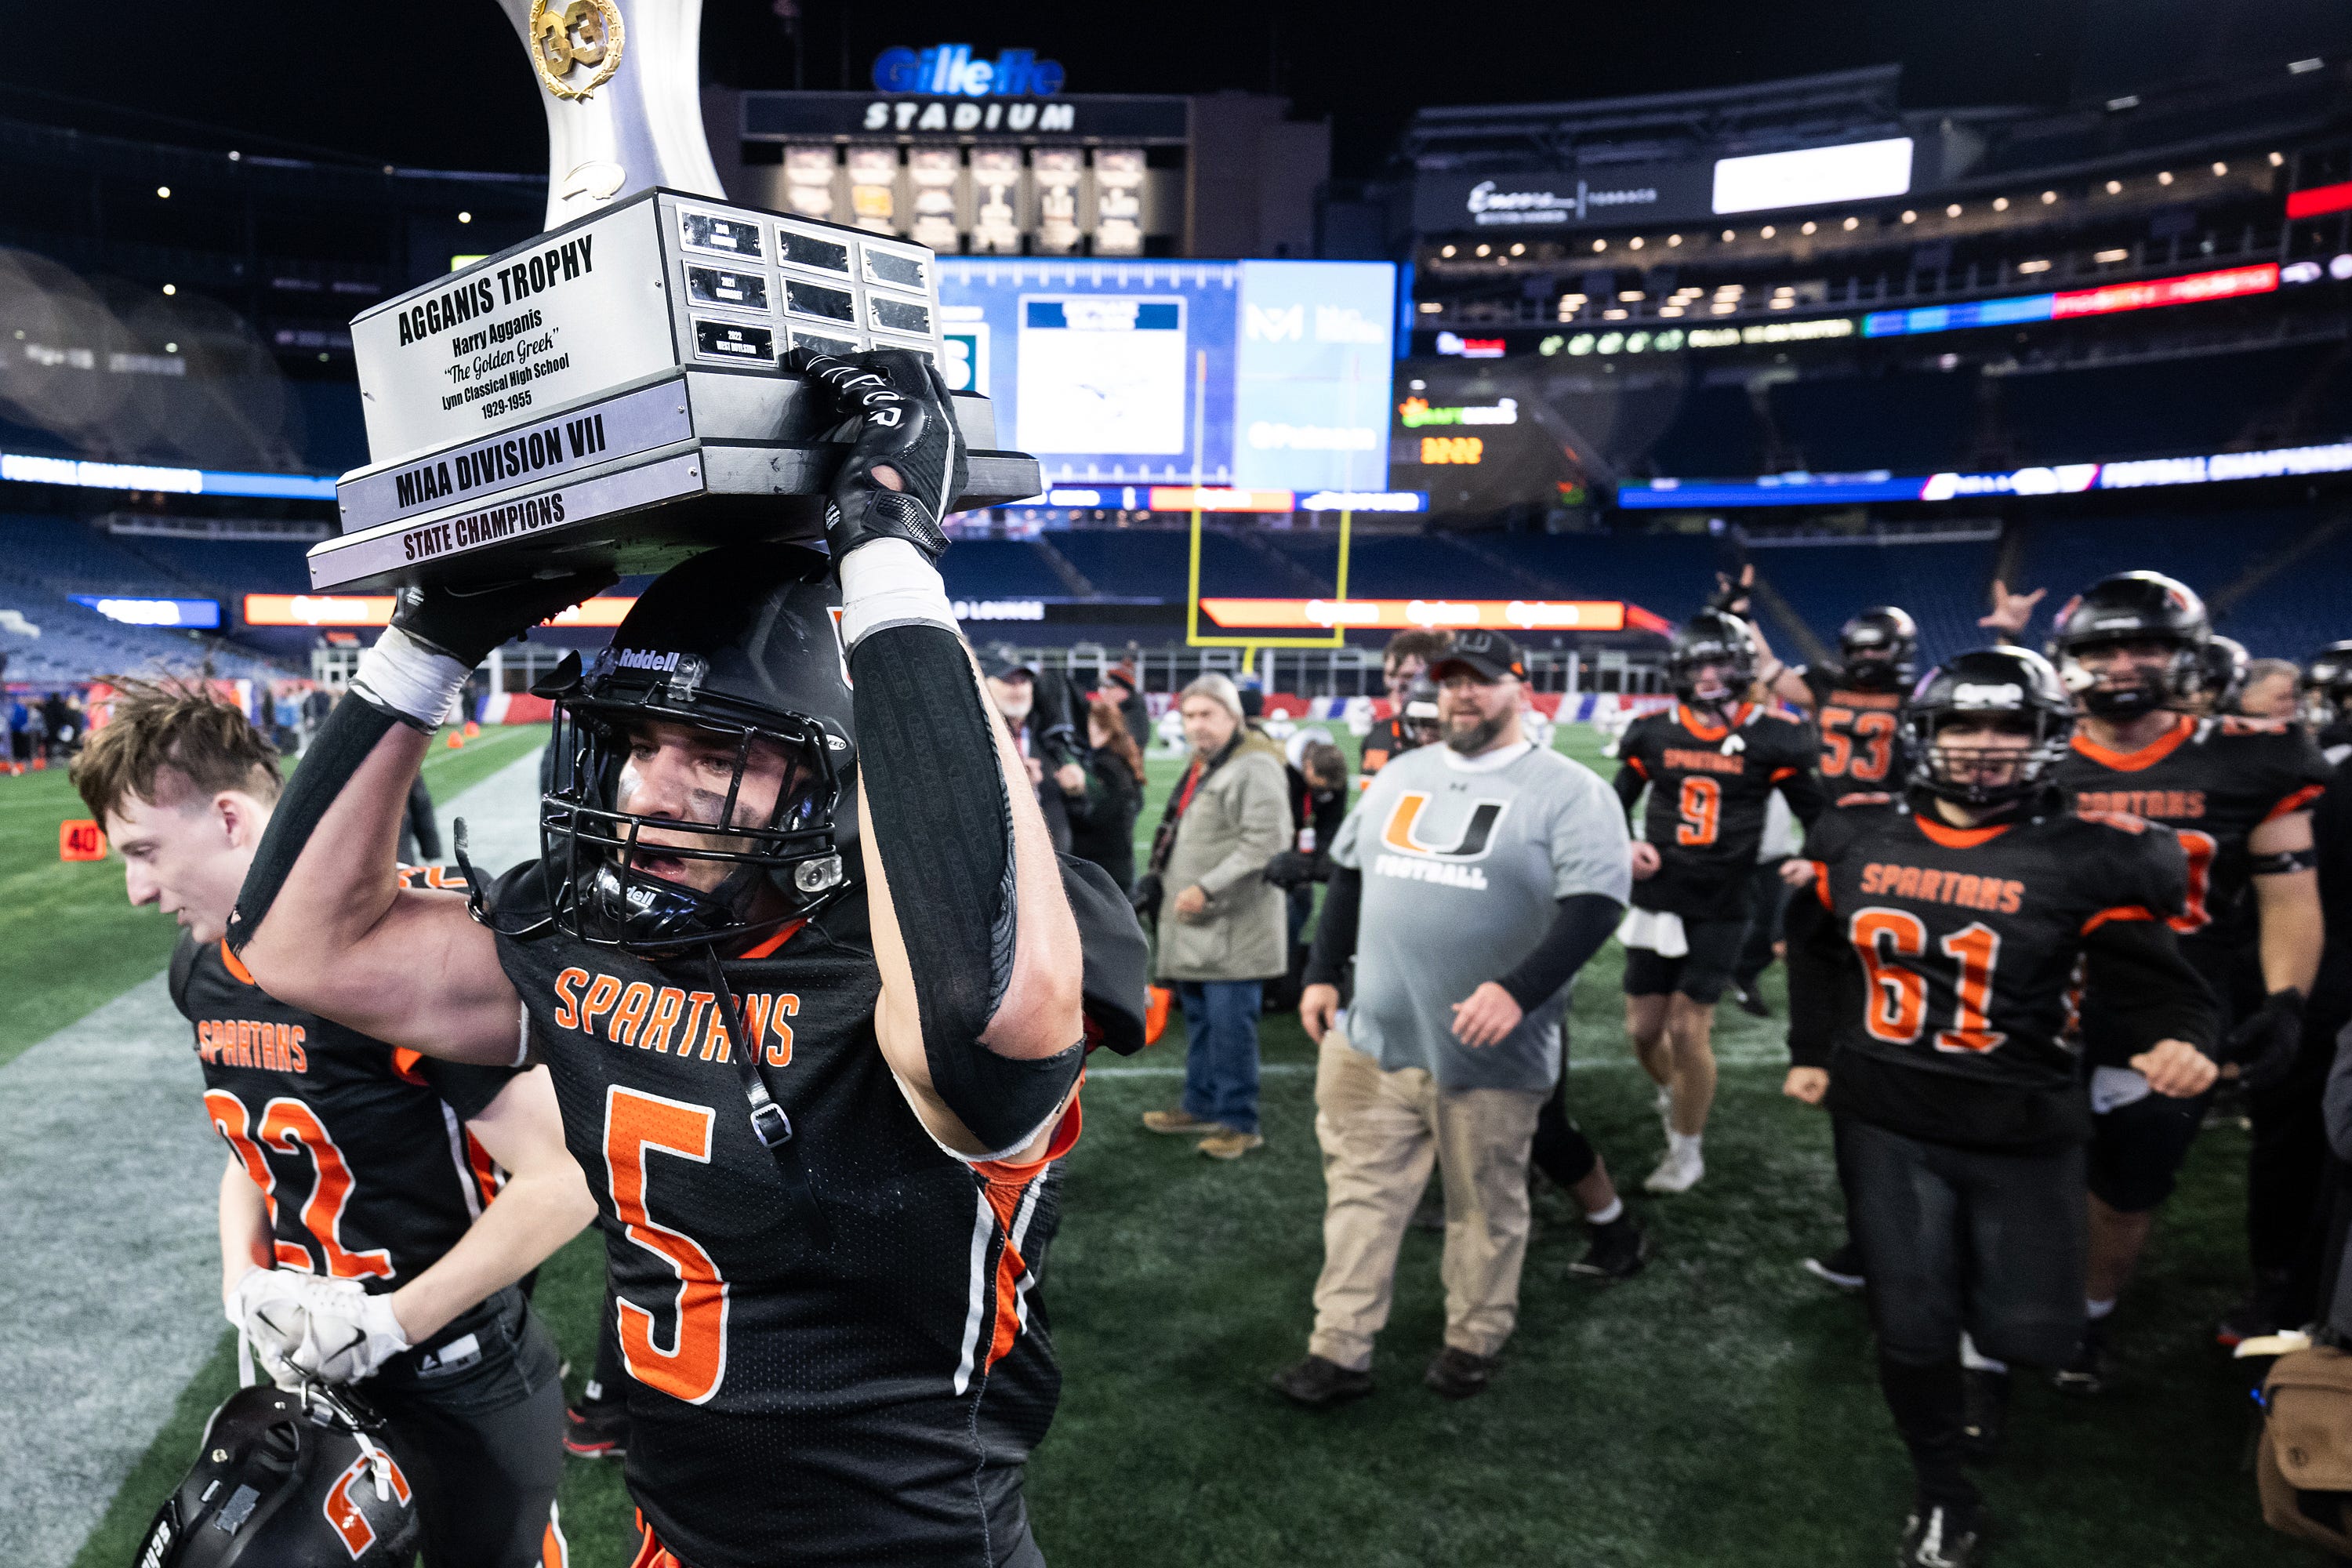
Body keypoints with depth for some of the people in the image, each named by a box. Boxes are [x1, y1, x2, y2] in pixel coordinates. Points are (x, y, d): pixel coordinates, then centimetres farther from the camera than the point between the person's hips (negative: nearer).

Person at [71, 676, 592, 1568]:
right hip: (312, 1373, 7)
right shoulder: (200, 969, 1)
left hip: (462, 1387, -7)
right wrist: (243, 1282, -4)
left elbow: (564, 1180, -26)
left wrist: (388, 1320, -21)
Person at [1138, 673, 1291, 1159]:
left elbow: (1265, 843, -24)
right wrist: (1162, 880, 19)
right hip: (1194, 928, 10)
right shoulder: (1201, 767, 18)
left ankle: (1239, 1122, 8)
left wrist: (1207, 889, -23)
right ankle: (1201, 1106, 31)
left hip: (1233, 929, -10)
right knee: (1199, 1021, 18)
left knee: (1230, 1025, -4)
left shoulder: (1254, 767, -15)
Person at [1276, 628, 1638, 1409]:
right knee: (1360, 1193, 7)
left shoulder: (1568, 790, -7)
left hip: (1487, 1054, -4)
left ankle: (1475, 1342, 31)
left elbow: (1594, 904, -16)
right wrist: (1322, 973, 13)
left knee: (1485, 1207, 11)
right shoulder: (1400, 774, 11)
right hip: (1374, 1040, 5)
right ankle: (1340, 1352, 17)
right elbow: (1349, 874, 18)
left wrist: (1518, 990, -28)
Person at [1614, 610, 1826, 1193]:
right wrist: (1626, 846, -4)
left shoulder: (1772, 735, -7)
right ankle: (1672, 1095, 42)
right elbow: (1616, 803, 12)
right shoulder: (1653, 730, 0)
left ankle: (1686, 1151, 19)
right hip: (1656, 899, 3)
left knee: (1688, 1031, -3)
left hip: (1721, 909, -3)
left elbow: (1817, 815, 3)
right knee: (1643, 1027, 8)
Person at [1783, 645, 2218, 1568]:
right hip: (1885, 1121, 2)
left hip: (2021, 1132, -1)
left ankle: (1986, 1354, 45)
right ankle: (1941, 1490, 31)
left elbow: (2146, 978, -7)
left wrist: (2176, 1042, -29)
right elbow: (1820, 955, 15)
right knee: (1910, 1327, 3)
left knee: (2030, 1332, 4)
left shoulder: (2091, 857, -9)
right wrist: (1810, 1052, 15)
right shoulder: (1855, 838, 1)